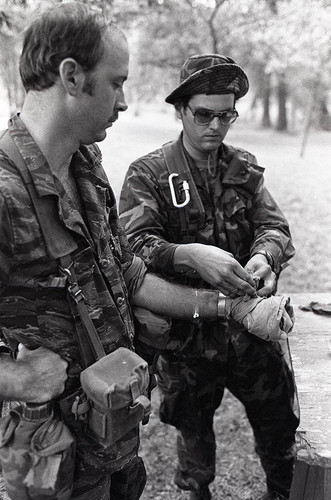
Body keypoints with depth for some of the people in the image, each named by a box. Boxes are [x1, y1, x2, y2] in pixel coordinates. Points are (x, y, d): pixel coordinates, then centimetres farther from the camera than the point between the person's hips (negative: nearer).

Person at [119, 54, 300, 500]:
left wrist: (264, 255, -25)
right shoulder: (148, 174, -8)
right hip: (187, 332, -2)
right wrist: (191, 255, -37)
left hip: (253, 324, 3)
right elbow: (133, 246, -20)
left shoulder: (245, 168, 5)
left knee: (280, 425, 15)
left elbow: (275, 227, -1)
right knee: (194, 431, 18)